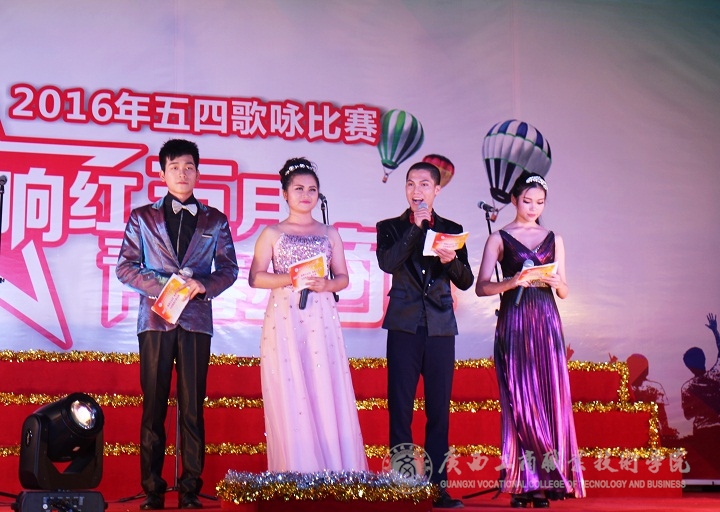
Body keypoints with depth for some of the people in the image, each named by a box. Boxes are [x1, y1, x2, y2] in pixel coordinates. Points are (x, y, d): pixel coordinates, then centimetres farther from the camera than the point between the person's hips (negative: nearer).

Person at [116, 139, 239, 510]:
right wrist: (163, 286, -10)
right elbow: (125, 267, 5)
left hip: (196, 321, 1)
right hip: (155, 319, 0)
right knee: (153, 406, 0)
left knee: (193, 408, 1)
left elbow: (229, 269, 11)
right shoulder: (142, 217, 10)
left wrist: (204, 286, -9)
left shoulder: (214, 221, 13)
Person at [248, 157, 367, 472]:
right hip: (284, 320, -2)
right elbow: (255, 277, 1)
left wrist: (325, 284, -8)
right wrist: (290, 278, -13)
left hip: (322, 323, 2)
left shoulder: (329, 234, 15)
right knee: (289, 399, -5)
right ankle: (294, 475, -2)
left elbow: (343, 278, 14)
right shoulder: (272, 233, 8)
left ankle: (331, 475, -1)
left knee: (327, 396, -4)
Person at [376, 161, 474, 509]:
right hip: (405, 327, -1)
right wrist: (415, 227, -11)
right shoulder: (390, 228, 9)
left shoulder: (452, 230, 12)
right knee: (400, 409, -2)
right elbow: (387, 263, -11)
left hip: (440, 328, 1)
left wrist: (451, 261, -12)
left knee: (439, 412, 2)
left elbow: (466, 282, 8)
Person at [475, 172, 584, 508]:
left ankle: (545, 482, 0)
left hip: (546, 323, 3)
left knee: (550, 398, -3)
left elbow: (565, 291, 15)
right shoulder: (499, 238, 6)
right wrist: (512, 282, -18)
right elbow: (481, 287, -1)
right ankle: (520, 484, -1)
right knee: (518, 400, -5)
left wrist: (554, 282, -7)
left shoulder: (553, 240, 15)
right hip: (513, 324, -3)